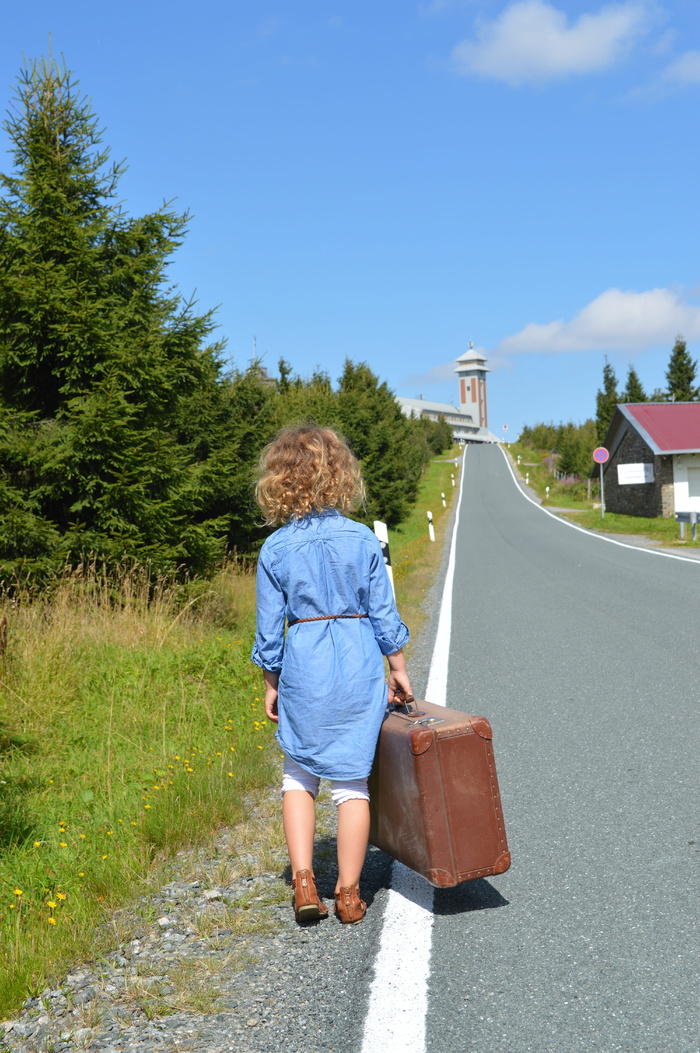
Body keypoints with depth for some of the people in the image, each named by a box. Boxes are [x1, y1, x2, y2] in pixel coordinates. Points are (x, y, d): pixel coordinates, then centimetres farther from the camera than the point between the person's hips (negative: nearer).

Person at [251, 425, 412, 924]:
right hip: (359, 664, 0)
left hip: (303, 667, 0)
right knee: (352, 780, 9)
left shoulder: (275, 549, -4)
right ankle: (348, 893, 16)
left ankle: (304, 881, 7)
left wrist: (272, 684, 11)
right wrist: (398, 668, 12)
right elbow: (384, 612, 0)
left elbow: (270, 626, 0)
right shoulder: (363, 539, -4)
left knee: (299, 775, 17)